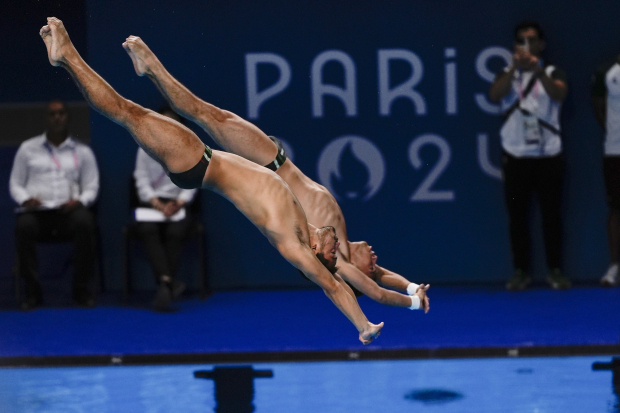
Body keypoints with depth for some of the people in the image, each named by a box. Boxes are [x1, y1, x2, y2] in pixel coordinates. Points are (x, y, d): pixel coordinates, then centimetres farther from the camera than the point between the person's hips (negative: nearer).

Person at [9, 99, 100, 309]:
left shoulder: (83, 152, 19)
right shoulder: (28, 148, 19)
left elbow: (91, 187, 13)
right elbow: (15, 184, 15)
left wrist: (79, 201, -10)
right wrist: (26, 199, -8)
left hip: (69, 211, 0)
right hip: (37, 211, 0)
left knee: (85, 223, -37)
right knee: (24, 226, -37)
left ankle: (81, 288, -22)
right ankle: (32, 291, -24)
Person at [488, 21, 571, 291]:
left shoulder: (553, 73, 4)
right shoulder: (507, 74, 8)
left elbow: (559, 94, -18)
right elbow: (494, 95, -13)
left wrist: (539, 71, -35)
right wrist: (514, 68, -27)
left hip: (548, 155, -1)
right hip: (515, 156, 1)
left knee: (551, 214, 1)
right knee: (517, 215, 2)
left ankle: (555, 271, 9)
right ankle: (520, 272, 9)